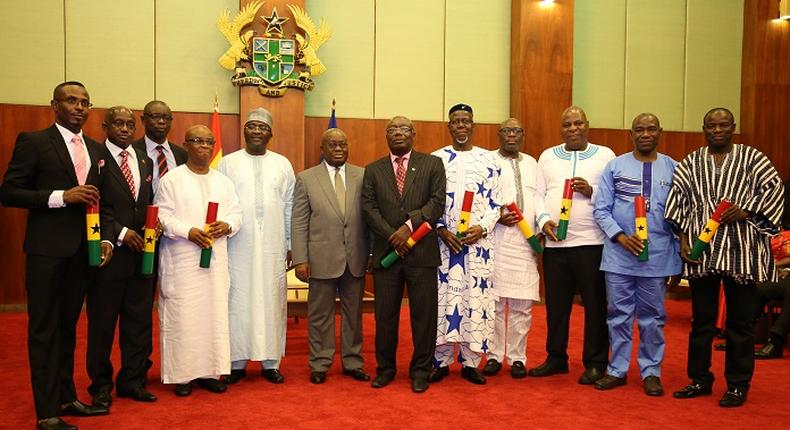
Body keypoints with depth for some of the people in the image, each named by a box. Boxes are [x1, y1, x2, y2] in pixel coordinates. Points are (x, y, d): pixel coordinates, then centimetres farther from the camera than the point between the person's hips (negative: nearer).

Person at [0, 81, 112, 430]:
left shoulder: (95, 149, 12)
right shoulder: (33, 141, -5)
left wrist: (105, 238, 4)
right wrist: (61, 196, -19)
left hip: (83, 250, 6)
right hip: (47, 250, -6)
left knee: (68, 327, 16)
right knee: (44, 330, 3)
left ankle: (66, 398, 29)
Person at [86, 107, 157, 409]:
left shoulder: (145, 161, 13)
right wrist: (120, 233, -15)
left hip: (143, 251, 5)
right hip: (109, 253, -5)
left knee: (139, 321, 11)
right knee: (102, 324, 8)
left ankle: (132, 381, 23)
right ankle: (101, 385, 22)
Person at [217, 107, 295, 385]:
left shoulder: (283, 164, 9)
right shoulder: (227, 163, 5)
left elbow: (290, 207, 8)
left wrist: (292, 245, 5)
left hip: (273, 247, 1)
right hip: (238, 247, -1)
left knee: (272, 301, 5)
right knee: (238, 302, 2)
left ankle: (270, 362, 15)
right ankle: (237, 362, 14)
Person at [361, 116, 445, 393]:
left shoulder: (432, 164, 6)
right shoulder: (373, 170, 11)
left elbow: (438, 201, -4)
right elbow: (368, 208, 2)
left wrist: (409, 226, -15)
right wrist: (393, 237, -10)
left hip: (422, 253, -1)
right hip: (386, 252, 2)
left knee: (423, 315, 4)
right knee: (384, 315, 8)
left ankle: (420, 370, 18)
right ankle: (385, 368, 24)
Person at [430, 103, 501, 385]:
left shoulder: (488, 160, 6)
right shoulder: (436, 159, 5)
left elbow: (496, 203, 5)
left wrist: (481, 228, -10)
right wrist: (441, 230, -10)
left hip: (478, 241, 1)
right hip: (444, 241, 0)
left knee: (475, 299, 2)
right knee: (443, 298, 2)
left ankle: (470, 362, 14)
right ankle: (442, 361, 14)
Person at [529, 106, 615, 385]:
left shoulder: (605, 155, 7)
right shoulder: (548, 156, 14)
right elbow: (538, 194, 8)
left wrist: (592, 192, -15)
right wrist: (544, 220, -8)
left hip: (592, 242, -2)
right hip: (554, 242, 3)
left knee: (595, 304, 3)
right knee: (555, 303, 10)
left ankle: (595, 363, 16)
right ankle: (556, 357, 24)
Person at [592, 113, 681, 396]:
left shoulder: (673, 168, 5)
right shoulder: (615, 166, 3)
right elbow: (601, 209, 1)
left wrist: (678, 255, 2)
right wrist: (621, 237, -13)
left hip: (658, 256, 0)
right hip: (619, 254, 0)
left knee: (652, 316, 9)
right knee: (619, 314, 8)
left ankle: (651, 371, 23)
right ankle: (617, 370, 21)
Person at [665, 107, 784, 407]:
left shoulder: (752, 158, 5)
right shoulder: (690, 163, 11)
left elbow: (774, 188, -2)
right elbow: (678, 201, 5)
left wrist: (747, 211, -16)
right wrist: (683, 238, -5)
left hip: (741, 251, -2)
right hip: (701, 250, 2)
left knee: (739, 321, 5)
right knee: (701, 319, 10)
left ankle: (738, 385, 17)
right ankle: (700, 379, 22)